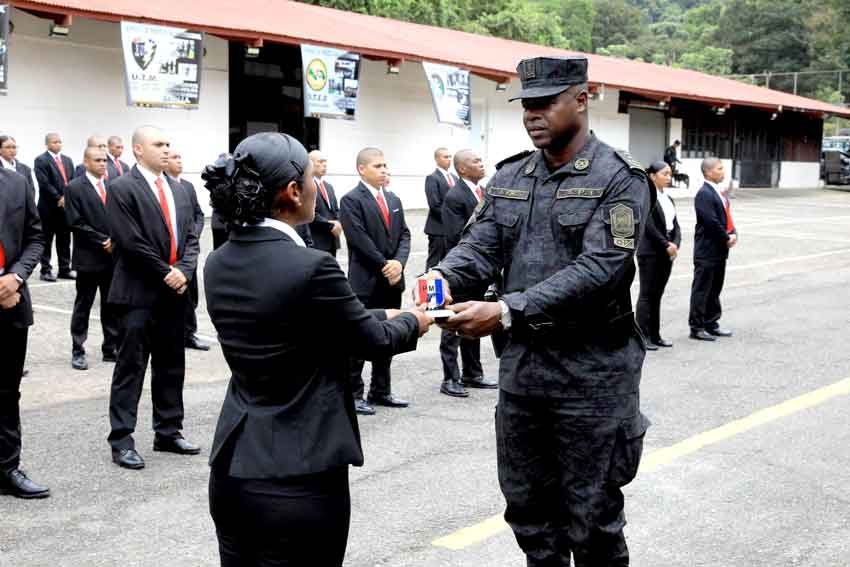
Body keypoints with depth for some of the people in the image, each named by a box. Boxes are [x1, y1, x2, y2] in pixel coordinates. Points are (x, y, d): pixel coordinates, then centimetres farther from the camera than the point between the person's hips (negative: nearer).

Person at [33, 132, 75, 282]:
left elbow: (73, 181, 9)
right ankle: (46, 270, 7)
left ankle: (64, 269, 13)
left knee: (64, 240, 8)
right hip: (49, 206, -6)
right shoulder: (41, 160, -5)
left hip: (66, 205, 6)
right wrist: (58, 199, -16)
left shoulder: (67, 160, 15)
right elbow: (44, 183, -14)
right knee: (47, 240, 2)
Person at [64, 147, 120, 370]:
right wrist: (103, 241, -13)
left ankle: (111, 349, 17)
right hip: (88, 258, -5)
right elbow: (75, 223, -12)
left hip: (113, 255, 5)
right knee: (83, 306, 4)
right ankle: (78, 351, 12)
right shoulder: (74, 188, -6)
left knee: (112, 306, 9)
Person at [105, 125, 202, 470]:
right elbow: (131, 243, -15)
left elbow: (190, 237, 10)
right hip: (140, 293, -7)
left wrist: (183, 271, -7)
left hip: (174, 293, 7)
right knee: (131, 367, -2)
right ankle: (122, 441, 3)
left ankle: (168, 433, 21)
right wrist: (166, 274, -13)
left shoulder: (178, 190, 14)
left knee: (172, 367, 11)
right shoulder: (122, 189, -8)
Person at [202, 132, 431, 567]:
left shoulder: (219, 265, 2)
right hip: (299, 478, -7)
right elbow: (372, 342, -6)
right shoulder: (310, 267, -20)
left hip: (232, 469, 7)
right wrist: (412, 323, 15)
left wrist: (384, 316, 19)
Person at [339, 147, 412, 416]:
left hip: (392, 281, 7)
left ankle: (381, 391, 21)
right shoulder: (351, 200, -8)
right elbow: (359, 240, -16)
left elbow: (404, 235, 9)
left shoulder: (394, 200, 15)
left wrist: (398, 262, -9)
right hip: (366, 283, -7)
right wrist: (385, 266, -15)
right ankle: (353, 394, 7)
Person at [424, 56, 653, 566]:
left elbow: (597, 269, -22)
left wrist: (507, 311, -30)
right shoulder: (509, 178, 9)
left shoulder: (619, 179, -11)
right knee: (526, 506, 17)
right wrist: (444, 279, -23)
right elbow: (481, 245, 1)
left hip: (590, 370, -6)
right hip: (521, 362, 6)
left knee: (590, 517, 6)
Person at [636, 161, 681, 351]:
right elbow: (649, 226, -17)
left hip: (667, 252, 8)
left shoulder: (668, 199, 15)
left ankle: (654, 335, 15)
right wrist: (666, 245, -15)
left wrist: (675, 244, -6)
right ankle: (643, 337, -1)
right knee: (647, 294, -4)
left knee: (657, 294, 11)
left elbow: (675, 225, 11)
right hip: (650, 252, -8)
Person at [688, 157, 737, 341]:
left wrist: (733, 234, 0)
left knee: (715, 290, 16)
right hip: (707, 251, -9)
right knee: (701, 290, -2)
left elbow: (726, 217, 17)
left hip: (719, 250, 9)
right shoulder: (704, 194, -16)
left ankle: (711, 324, 25)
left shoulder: (718, 192, 14)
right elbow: (711, 222, -22)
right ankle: (697, 328, 4)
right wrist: (726, 238, -12)